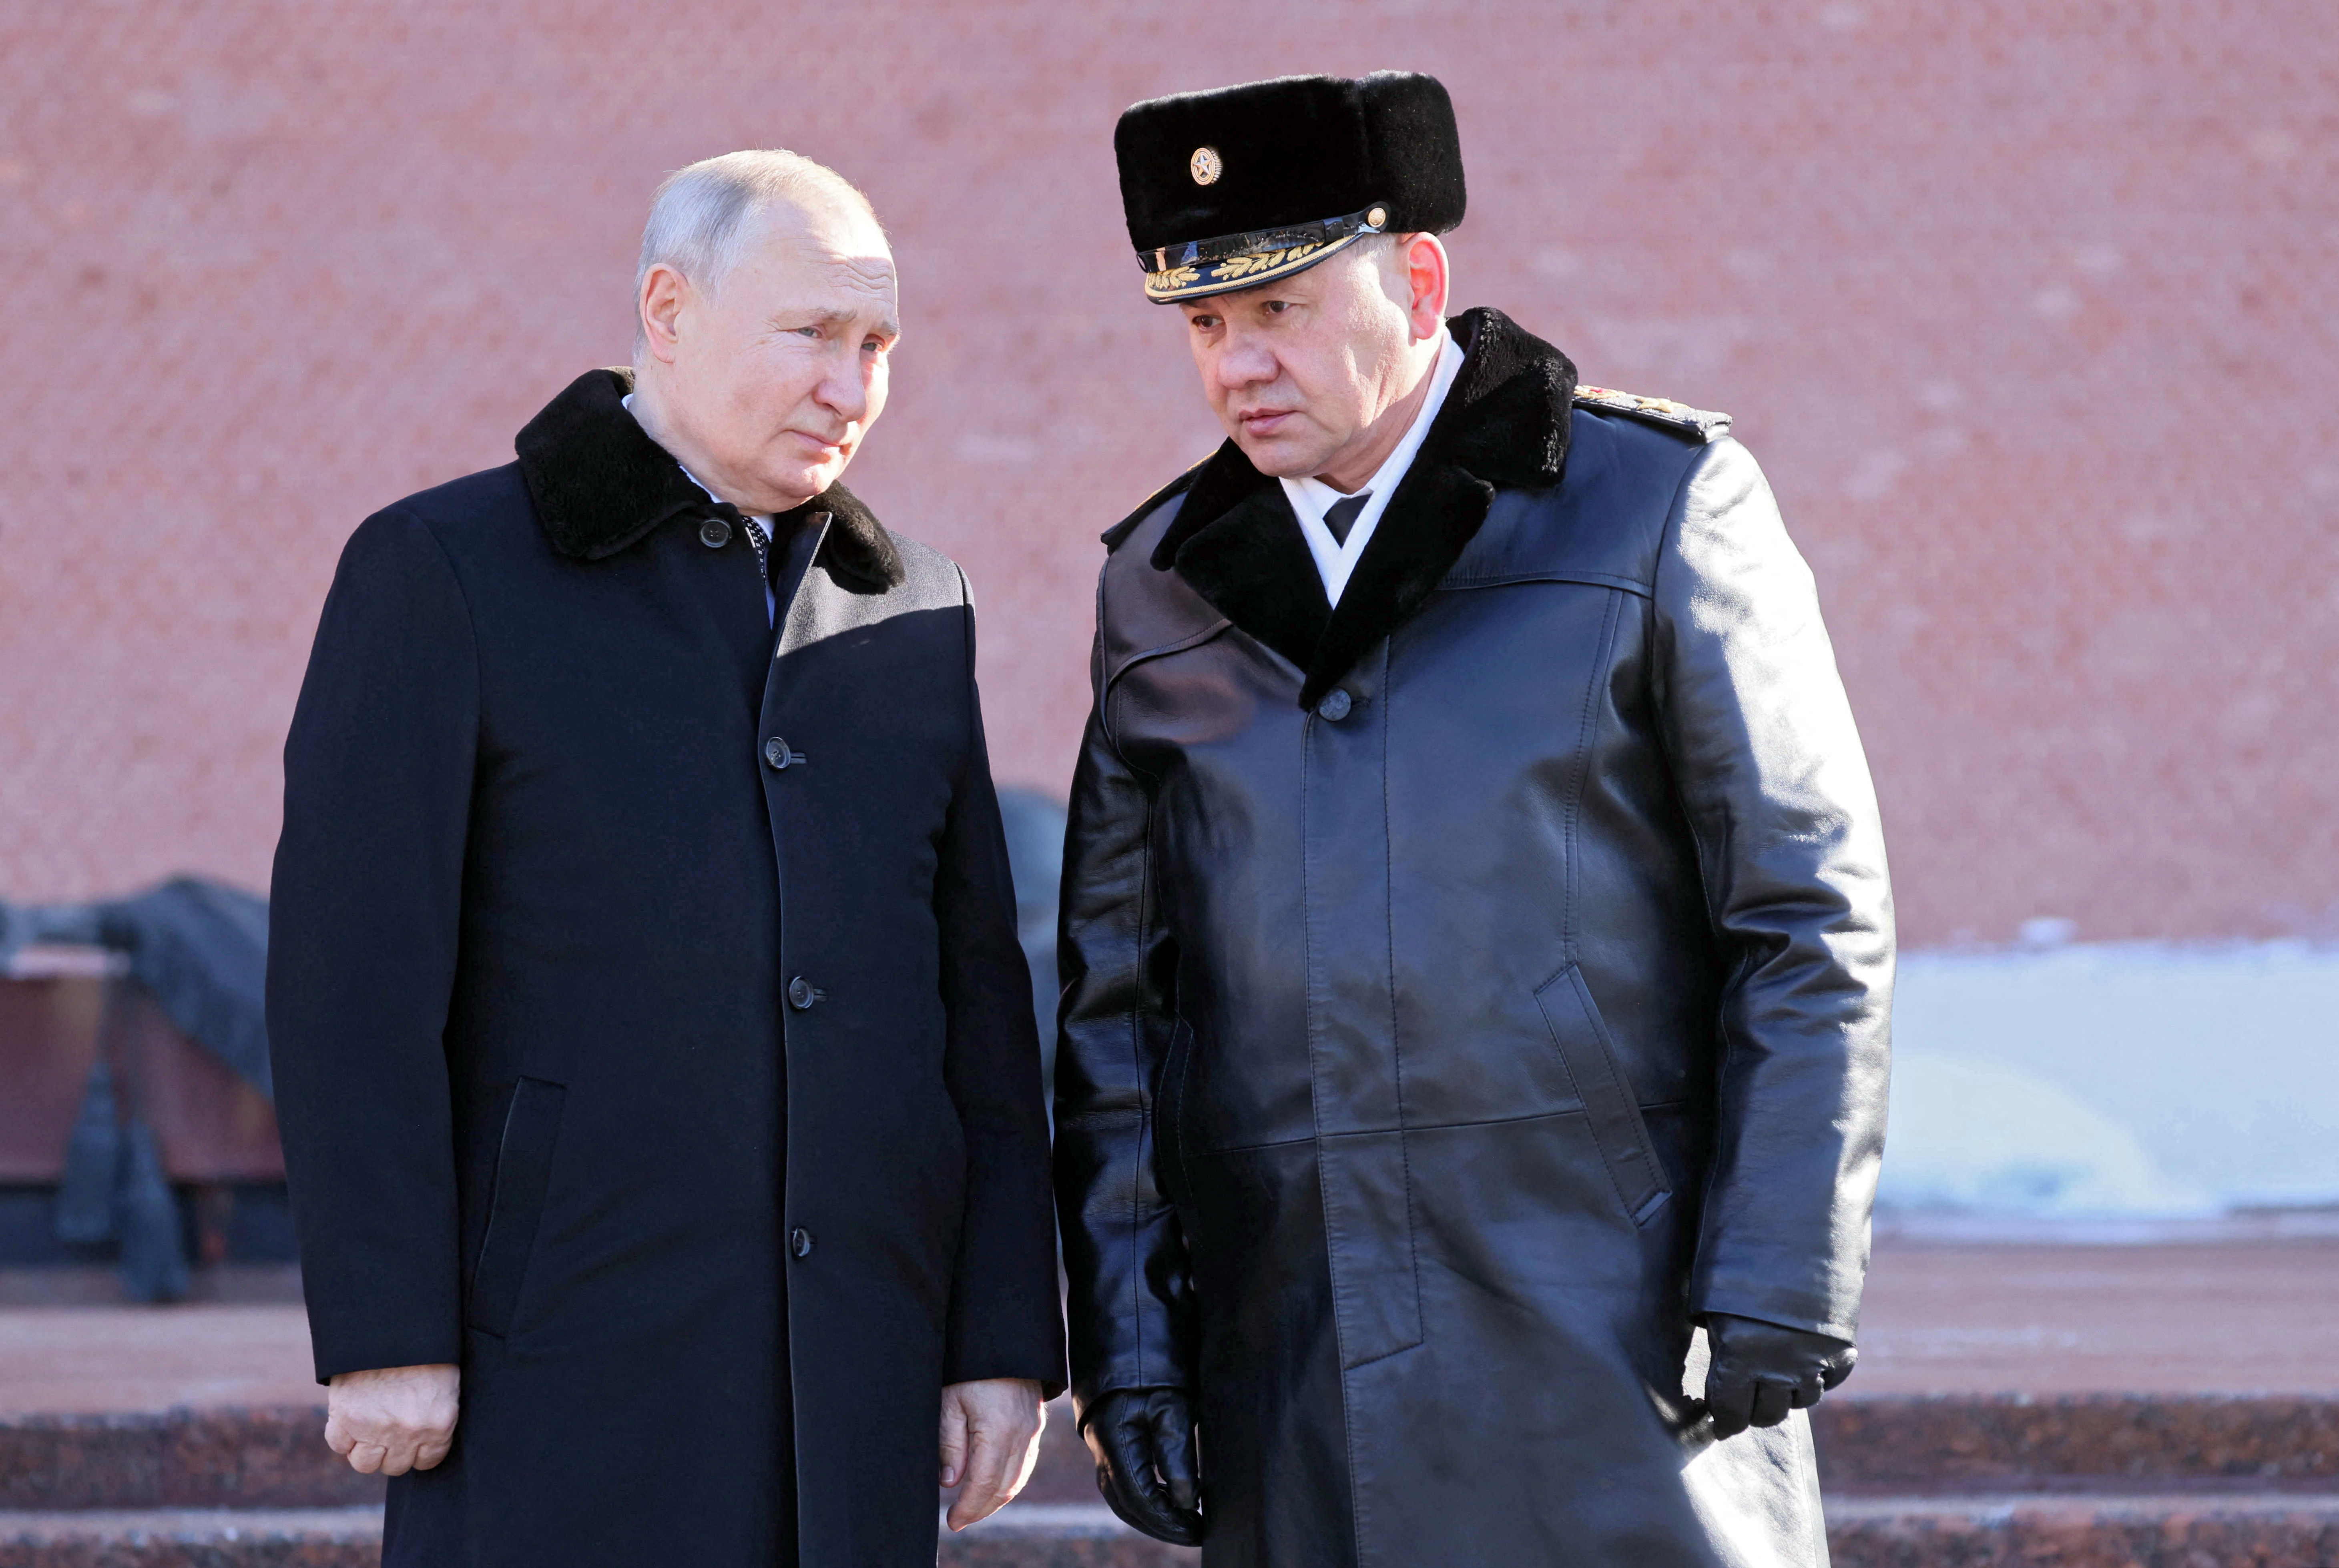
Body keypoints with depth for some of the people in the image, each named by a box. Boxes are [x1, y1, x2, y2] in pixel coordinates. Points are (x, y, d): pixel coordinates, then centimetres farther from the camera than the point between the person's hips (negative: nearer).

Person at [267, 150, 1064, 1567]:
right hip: (564, 1369, -5)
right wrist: (383, 1337, -13)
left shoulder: (912, 614, 14)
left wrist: (1009, 1339, 6)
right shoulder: (442, 573, -2)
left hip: (855, 1388, 5)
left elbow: (981, 1000, 14)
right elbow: (354, 978, -7)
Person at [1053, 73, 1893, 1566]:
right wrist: (1125, 1344, 5)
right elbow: (1119, 988, 13)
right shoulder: (1163, 584, 11)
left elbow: (1811, 920, -3)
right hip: (1304, 1399, 4)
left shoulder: (1659, 505, -1)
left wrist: (1777, 1313, -9)